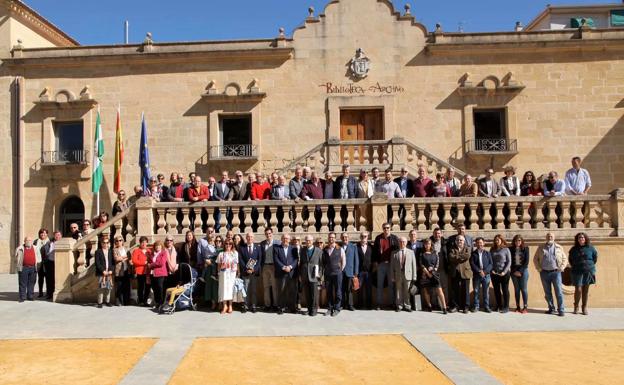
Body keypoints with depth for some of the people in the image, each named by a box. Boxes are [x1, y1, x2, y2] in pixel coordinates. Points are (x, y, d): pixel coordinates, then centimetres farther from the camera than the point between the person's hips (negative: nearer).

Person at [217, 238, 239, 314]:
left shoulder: (235, 253, 8)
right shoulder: (221, 254, 8)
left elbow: (237, 264, 8)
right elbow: (219, 265, 9)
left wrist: (237, 273, 0)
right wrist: (222, 266, -12)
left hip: (232, 273, 0)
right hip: (223, 273, 0)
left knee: (231, 288, -4)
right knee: (224, 287, -5)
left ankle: (230, 306, 4)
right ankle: (224, 306, 1)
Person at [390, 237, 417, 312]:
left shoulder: (411, 252, 8)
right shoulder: (394, 253, 6)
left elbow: (413, 264, 5)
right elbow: (392, 266, 5)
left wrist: (414, 276, -1)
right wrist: (392, 277, -1)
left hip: (408, 275, 0)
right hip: (398, 275, 0)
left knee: (407, 291, 3)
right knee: (398, 291, 4)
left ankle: (407, 306, 13)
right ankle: (399, 306, 14)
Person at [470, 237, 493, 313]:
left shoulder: (487, 253, 8)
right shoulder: (473, 253, 6)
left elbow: (490, 264, 2)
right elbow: (472, 264, -3)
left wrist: (485, 271, -12)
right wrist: (479, 271, -14)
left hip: (486, 275, 0)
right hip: (476, 275, 0)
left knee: (486, 291, 4)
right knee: (476, 291, 3)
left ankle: (486, 306, 12)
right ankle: (476, 306, 10)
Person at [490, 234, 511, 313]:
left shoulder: (506, 249, 0)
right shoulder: (492, 250, 10)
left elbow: (509, 262, -3)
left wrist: (504, 271, -12)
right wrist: (491, 270, -4)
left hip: (504, 273, -3)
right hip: (494, 273, 4)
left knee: (505, 290, 1)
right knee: (496, 290, 8)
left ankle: (506, 307, 6)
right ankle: (499, 306, 18)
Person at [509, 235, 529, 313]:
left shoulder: (525, 249, 1)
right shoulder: (511, 249, 4)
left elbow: (526, 261, -3)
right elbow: (510, 261, 4)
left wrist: (520, 271, -9)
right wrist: (514, 271, -6)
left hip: (523, 270, -2)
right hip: (514, 271, 2)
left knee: (523, 289, -1)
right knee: (516, 289, 5)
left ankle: (525, 307, 3)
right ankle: (518, 307, 10)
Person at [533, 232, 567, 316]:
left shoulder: (559, 247, 8)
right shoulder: (541, 248, 10)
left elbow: (565, 259, 9)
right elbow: (535, 259, 12)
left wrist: (561, 268, -3)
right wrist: (539, 268, 2)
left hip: (555, 272, -2)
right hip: (544, 273, 2)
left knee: (559, 292, -6)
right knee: (547, 292, 7)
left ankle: (561, 310, -3)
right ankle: (551, 309, 16)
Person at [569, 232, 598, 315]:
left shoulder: (590, 248, 3)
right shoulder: (573, 249, 5)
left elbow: (595, 258, 12)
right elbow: (570, 260, 18)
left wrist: (590, 266, 9)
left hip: (588, 271, 1)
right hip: (577, 272, 0)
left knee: (586, 289, 4)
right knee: (578, 289, -8)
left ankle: (584, 307, 14)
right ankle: (576, 306, 9)